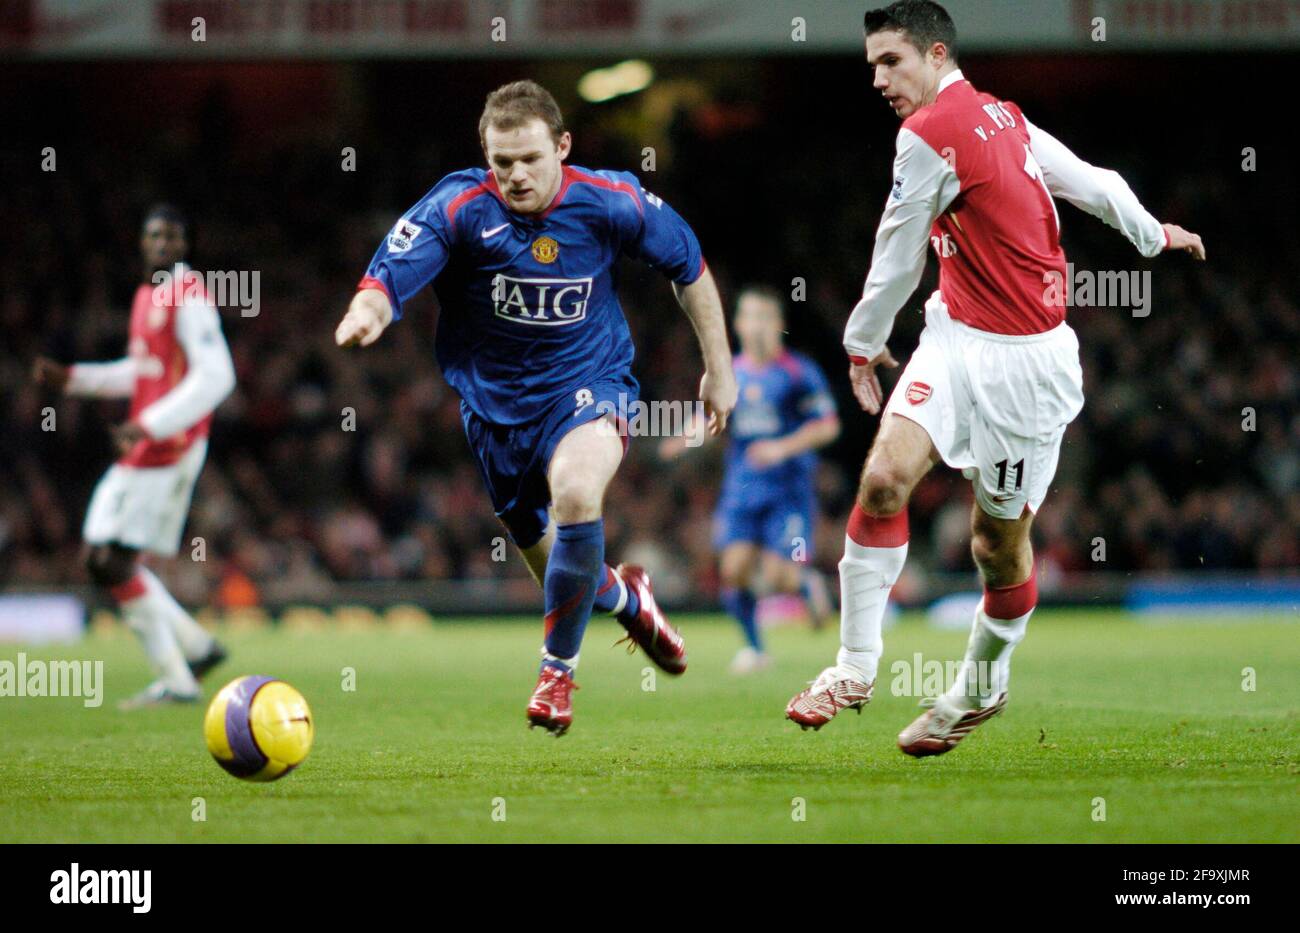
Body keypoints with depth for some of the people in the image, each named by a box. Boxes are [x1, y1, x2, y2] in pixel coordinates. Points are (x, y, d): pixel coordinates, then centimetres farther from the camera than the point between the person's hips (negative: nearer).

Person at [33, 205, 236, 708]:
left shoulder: (188, 297, -13)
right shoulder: (147, 296, 17)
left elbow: (215, 377, -20)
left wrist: (150, 425, -25)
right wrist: (71, 378, 21)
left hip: (170, 445, -10)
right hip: (143, 446, 10)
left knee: (115, 561, -10)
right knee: (100, 559, 11)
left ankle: (174, 681, -3)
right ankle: (197, 647, 18)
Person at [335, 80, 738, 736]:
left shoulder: (610, 202, -15)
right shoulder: (458, 208, -19)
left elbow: (688, 267, 2)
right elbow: (386, 279, -32)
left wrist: (719, 369, 6)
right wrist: (366, 314, -56)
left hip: (589, 382, -2)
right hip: (495, 403, 2)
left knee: (575, 491, -34)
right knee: (558, 571, 13)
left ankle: (558, 667, -14)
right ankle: (625, 598, 52)